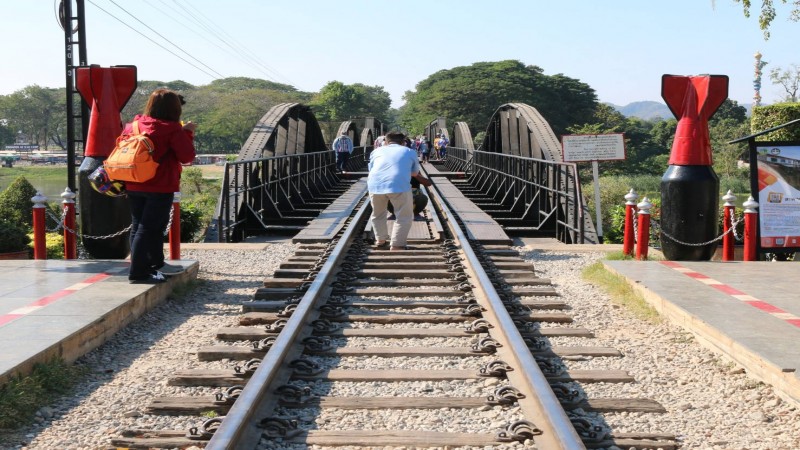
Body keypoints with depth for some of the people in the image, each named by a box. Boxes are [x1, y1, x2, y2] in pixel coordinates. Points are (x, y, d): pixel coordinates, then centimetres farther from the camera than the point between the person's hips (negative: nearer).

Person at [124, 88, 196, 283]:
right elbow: (187, 157, -11)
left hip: (134, 187, 6)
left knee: (137, 226, 14)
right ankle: (139, 271, -10)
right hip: (160, 187, -6)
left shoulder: (134, 125, 7)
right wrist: (187, 134, 1)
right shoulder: (172, 129, -10)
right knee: (149, 228, -6)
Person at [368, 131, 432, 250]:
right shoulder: (409, 152, 23)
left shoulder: (376, 151, 27)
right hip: (399, 185, -3)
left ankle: (380, 240, 35)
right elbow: (415, 173, 34)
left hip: (375, 184, 3)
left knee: (378, 215, 25)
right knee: (404, 217, 10)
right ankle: (396, 245, 5)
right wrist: (423, 180, 55)